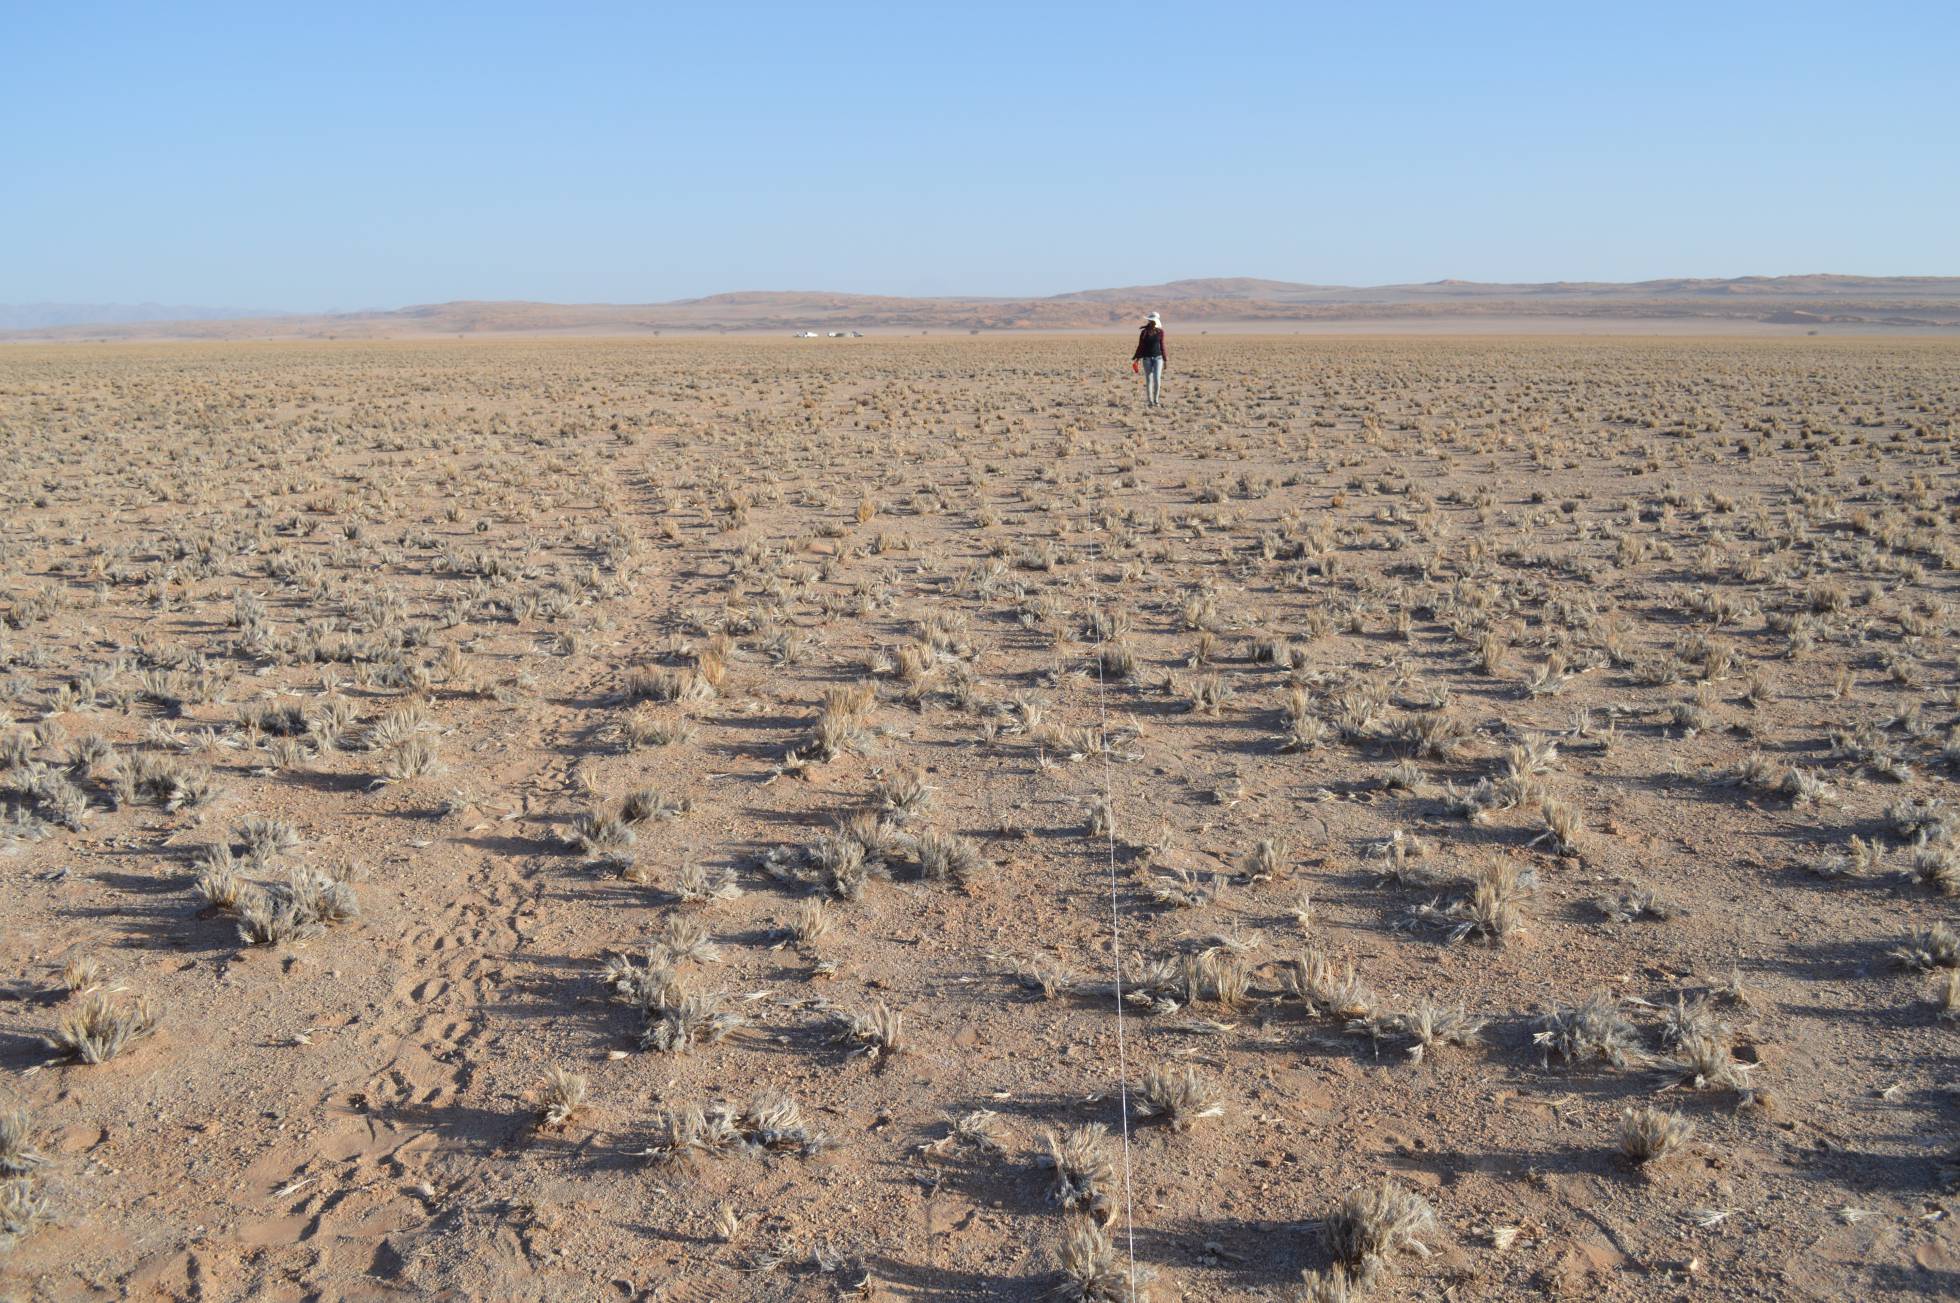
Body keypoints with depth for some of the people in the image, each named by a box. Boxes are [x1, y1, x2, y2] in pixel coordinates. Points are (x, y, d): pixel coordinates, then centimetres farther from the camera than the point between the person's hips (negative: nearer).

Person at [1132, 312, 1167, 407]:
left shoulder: (1160, 332, 2)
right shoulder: (1144, 333, 1)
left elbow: (1162, 346, 7)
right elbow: (1140, 346, 5)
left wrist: (1165, 360, 8)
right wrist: (1136, 359, 0)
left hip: (1158, 357, 0)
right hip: (1147, 358, 0)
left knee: (1157, 380, -10)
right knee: (1148, 380, 3)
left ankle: (1156, 400, 5)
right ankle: (1150, 402, 11)